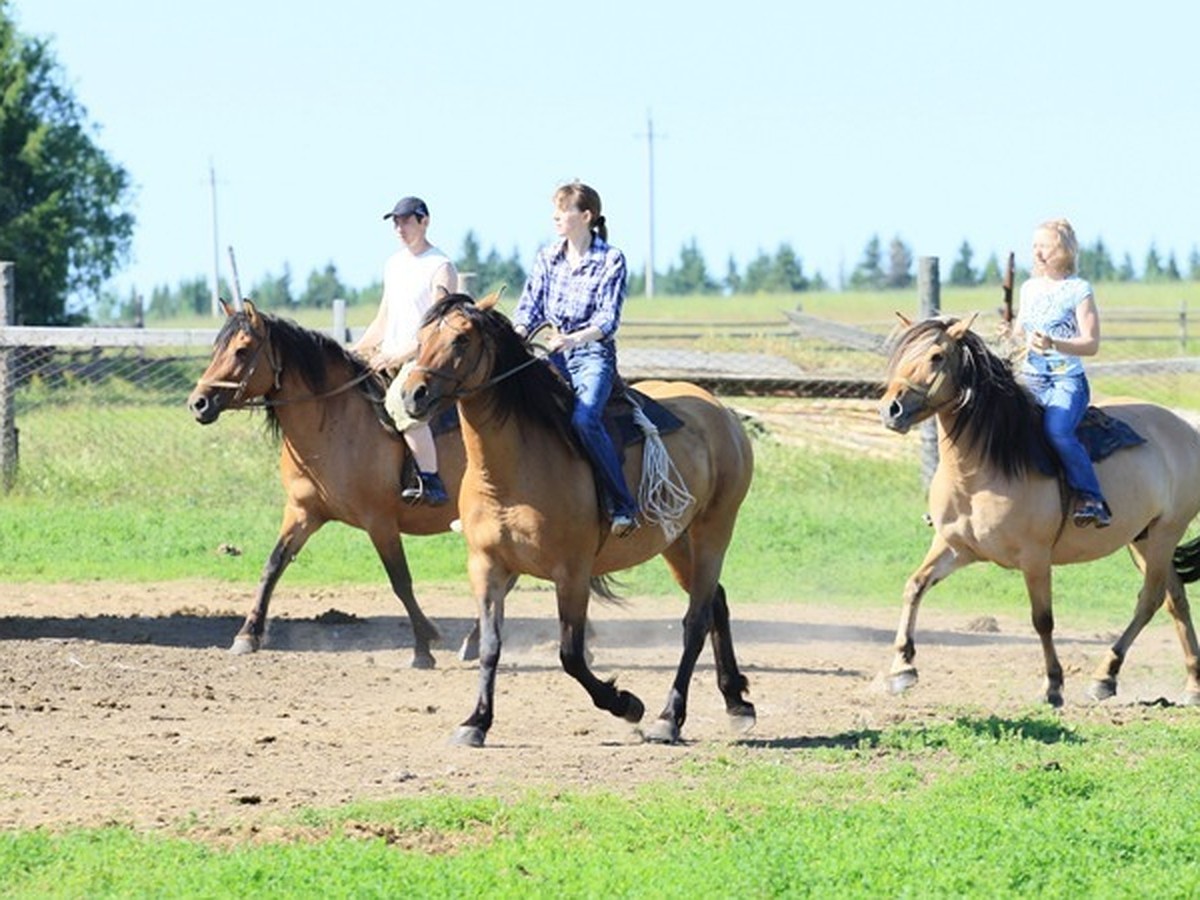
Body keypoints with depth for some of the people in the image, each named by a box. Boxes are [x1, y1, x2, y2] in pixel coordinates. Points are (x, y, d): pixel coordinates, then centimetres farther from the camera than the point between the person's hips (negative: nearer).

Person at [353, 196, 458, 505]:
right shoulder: (394, 264, 17)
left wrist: (402, 354, -25)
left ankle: (432, 482, -33)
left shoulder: (441, 268, -7)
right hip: (388, 361, 9)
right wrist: (354, 352, 13)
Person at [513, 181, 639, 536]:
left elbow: (607, 319, -12)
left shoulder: (611, 260, -5)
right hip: (556, 357, 6)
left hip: (594, 354, -6)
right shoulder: (547, 258, 11)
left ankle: (623, 506, -24)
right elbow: (530, 307, 8)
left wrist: (575, 339, -30)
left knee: (584, 419, -31)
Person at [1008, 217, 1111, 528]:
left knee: (1057, 430, -33)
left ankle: (1090, 499, -24)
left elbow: (1091, 344, -9)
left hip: (1067, 381, -6)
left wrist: (1053, 344, -24)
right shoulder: (1029, 288, 16)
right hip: (1029, 379, 6)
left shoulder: (1078, 290, -3)